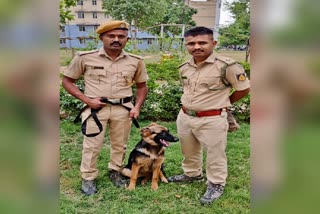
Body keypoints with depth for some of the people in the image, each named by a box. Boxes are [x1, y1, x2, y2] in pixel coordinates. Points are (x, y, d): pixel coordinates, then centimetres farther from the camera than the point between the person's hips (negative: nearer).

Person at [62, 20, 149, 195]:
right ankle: (88, 178, 26)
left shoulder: (135, 61, 1)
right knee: (91, 146, 6)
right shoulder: (85, 58, -6)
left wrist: (137, 107, -2)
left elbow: (142, 86, 13)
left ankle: (115, 171, 37)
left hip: (123, 109, 2)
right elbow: (67, 81, 1)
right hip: (96, 108, -2)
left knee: (120, 145, 14)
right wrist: (86, 100, -10)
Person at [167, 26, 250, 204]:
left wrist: (221, 103, 2)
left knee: (215, 154, 9)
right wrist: (190, 104, 9)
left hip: (212, 119, -6)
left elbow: (244, 89, -7)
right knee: (189, 151, 23)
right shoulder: (184, 68, 3)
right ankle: (192, 174, 47)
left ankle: (216, 185, 30)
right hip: (185, 116, 7)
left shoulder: (226, 65, -17)